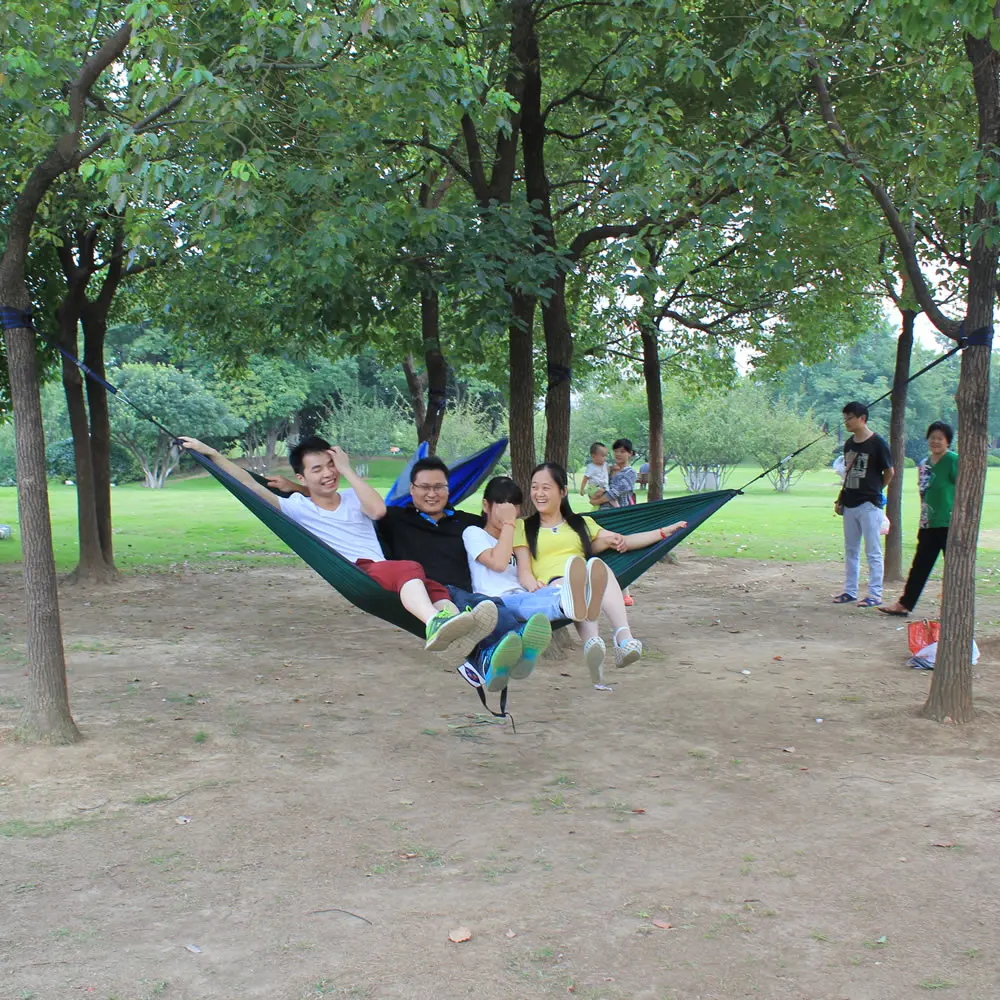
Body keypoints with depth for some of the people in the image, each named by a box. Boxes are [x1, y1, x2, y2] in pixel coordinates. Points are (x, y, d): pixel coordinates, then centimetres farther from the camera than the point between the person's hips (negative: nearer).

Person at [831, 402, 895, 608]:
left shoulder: (877, 443, -10)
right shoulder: (849, 444, 11)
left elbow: (889, 472, -2)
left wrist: (874, 490, 6)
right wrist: (840, 498, 12)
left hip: (869, 505, -7)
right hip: (850, 504, 8)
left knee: (873, 551, -2)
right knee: (851, 550, 13)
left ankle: (875, 594, 2)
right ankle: (850, 591, 21)